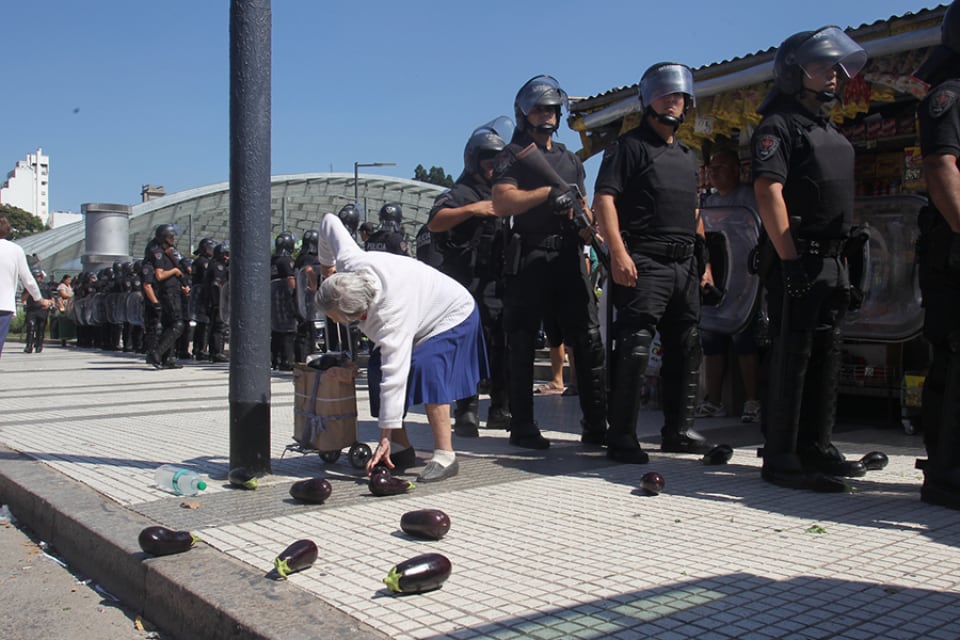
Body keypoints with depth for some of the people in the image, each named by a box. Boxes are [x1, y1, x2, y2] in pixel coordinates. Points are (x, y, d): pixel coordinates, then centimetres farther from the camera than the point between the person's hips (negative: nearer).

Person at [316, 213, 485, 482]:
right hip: (424, 310, 9)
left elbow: (395, 377, -46)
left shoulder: (390, 317, -45)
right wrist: (326, 263, 10)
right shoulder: (349, 262, -26)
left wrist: (385, 438, -43)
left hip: (453, 316, -9)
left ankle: (445, 456, -28)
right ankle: (403, 448, 2)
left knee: (424, 367, -33)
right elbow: (330, 221, -7)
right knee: (377, 369, -6)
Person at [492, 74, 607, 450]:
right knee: (522, 345, 0)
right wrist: (549, 191, -12)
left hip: (568, 258, 5)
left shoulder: (571, 160, 24)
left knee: (589, 339, -2)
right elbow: (502, 202, -10)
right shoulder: (514, 155, 6)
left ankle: (596, 425, 3)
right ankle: (522, 426, 8)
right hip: (528, 260, -5)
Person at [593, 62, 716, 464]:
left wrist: (704, 259, 19)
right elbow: (604, 198, -10)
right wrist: (618, 252, -21)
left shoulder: (686, 155, 24)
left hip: (685, 266, 8)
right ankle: (622, 437, -7)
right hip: (645, 264, -8)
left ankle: (678, 430, 20)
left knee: (686, 349, 10)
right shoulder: (630, 146, 0)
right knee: (634, 349, -12)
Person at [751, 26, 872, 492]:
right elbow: (768, 192, -17)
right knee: (791, 356, -8)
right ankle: (781, 459, -2)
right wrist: (789, 260, -22)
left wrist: (841, 262, 19)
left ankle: (815, 447, 22)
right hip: (798, 262, -9)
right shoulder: (779, 125, -5)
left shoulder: (831, 133, 23)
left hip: (831, 261, 9)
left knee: (825, 356, 12)